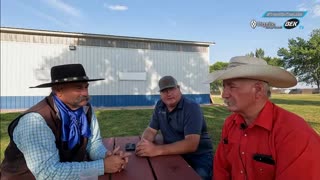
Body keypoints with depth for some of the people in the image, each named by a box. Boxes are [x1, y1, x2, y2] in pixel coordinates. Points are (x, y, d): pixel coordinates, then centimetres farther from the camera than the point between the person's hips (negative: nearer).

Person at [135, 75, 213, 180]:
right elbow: (151, 130, 5)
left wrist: (157, 150, -37)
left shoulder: (192, 107, -18)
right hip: (174, 154, 4)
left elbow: (191, 144, -28)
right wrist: (143, 143, -19)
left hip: (198, 157, -4)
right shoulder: (160, 106, 2)